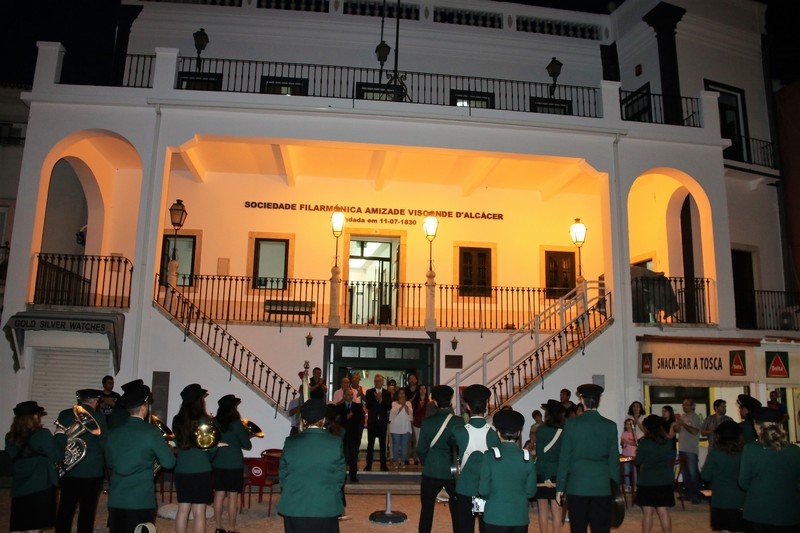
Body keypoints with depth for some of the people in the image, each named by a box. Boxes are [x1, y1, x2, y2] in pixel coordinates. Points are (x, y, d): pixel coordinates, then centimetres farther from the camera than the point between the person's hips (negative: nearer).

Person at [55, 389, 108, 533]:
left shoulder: (64, 414, -1)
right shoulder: (98, 417, -11)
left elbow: (58, 442, 1)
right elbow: (105, 444, -10)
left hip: (68, 472, 4)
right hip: (92, 472, -3)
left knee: (65, 510, 14)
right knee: (87, 511, 6)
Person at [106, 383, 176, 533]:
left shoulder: (112, 432, 2)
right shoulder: (151, 432, -12)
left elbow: (110, 463, 14)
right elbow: (169, 463, -8)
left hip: (115, 500, 4)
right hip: (141, 502, -4)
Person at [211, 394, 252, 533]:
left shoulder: (214, 423, -2)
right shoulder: (237, 424, -12)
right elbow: (247, 445, -5)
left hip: (217, 464, 4)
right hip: (234, 464, -4)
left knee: (219, 495, 12)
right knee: (233, 497, 3)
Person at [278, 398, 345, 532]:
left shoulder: (290, 442, -5)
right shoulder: (335, 442, -8)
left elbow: (282, 475, 2)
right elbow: (339, 476, -2)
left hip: (294, 508, 1)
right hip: (326, 508, -1)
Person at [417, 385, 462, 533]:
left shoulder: (427, 422, -10)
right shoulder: (460, 422, -10)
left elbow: (421, 449, -4)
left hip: (431, 472, 0)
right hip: (454, 473, 0)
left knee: (426, 509, 13)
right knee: (457, 510, 13)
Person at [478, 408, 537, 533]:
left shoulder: (491, 456, -10)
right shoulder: (527, 457, -3)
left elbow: (483, 490, -7)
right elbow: (531, 491, 3)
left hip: (496, 517, -2)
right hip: (520, 518, 3)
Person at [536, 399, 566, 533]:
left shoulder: (542, 430, -9)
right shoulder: (565, 431, -1)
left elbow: (540, 454, -11)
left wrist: (545, 477, -8)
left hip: (543, 473, -3)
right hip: (558, 474, 3)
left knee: (543, 509, 7)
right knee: (556, 509, 9)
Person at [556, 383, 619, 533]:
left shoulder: (572, 424, -5)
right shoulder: (610, 426, -1)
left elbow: (564, 458, -3)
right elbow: (614, 459, 3)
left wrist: (560, 487, 4)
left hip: (577, 487, -1)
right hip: (602, 487, 1)